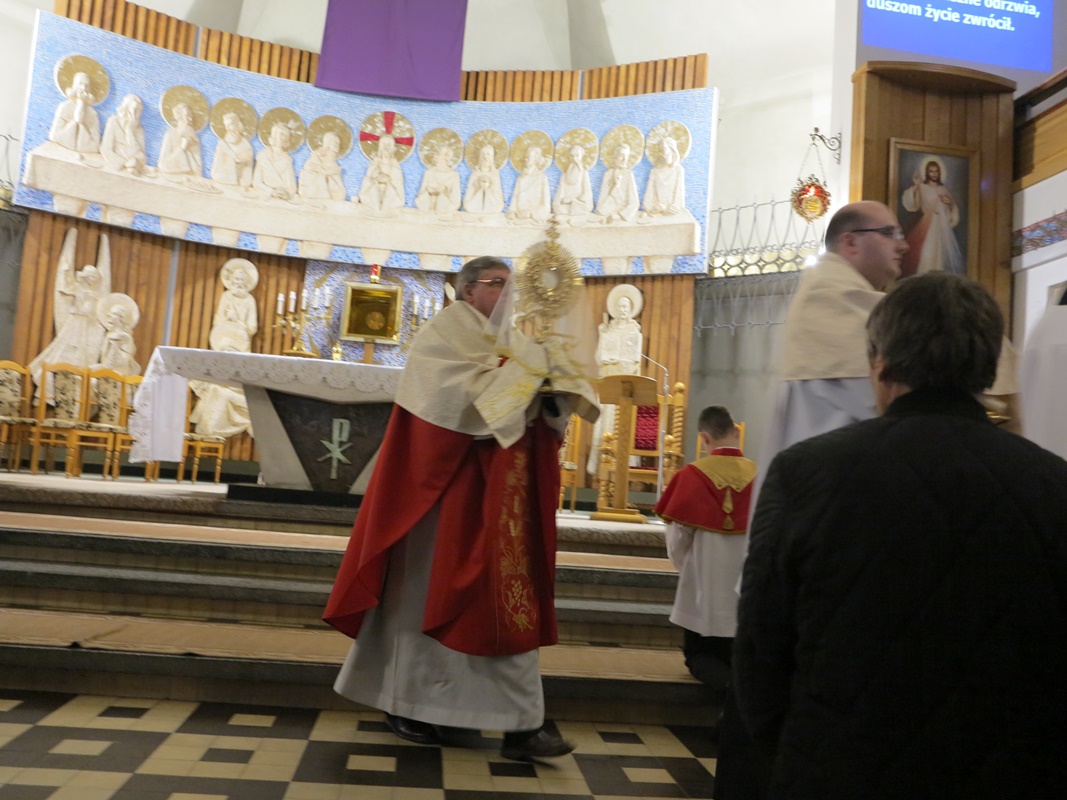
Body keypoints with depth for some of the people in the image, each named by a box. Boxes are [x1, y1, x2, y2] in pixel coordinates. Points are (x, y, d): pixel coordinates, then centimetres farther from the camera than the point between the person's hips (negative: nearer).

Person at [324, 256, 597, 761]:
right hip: (448, 485, -7)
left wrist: (554, 387, -13)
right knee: (426, 592, 3)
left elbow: (531, 403, 9)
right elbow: (466, 394, -20)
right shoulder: (441, 335, -5)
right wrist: (528, 369, -18)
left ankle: (520, 724, 7)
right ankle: (404, 704, 20)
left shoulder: (509, 339, 16)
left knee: (506, 596, 3)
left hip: (497, 492, 7)